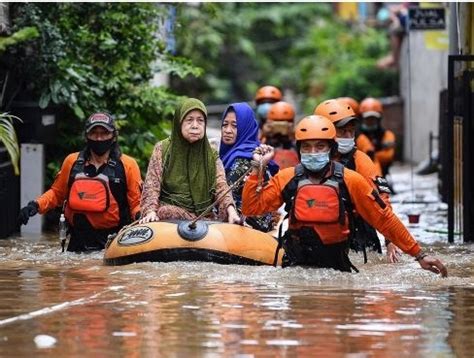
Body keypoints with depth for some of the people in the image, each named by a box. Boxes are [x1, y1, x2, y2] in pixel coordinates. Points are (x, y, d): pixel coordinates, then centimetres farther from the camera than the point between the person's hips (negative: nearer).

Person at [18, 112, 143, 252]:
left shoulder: (127, 165, 2)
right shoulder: (72, 161, 11)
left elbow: (136, 203, 2)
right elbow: (56, 193, 20)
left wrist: (140, 215, -19)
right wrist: (36, 205, 5)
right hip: (78, 242, 4)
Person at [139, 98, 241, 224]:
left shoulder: (212, 155, 10)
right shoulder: (162, 149, 5)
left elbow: (221, 188, -2)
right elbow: (152, 185, -1)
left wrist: (231, 212, -23)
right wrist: (151, 212, -20)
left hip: (205, 216, 1)